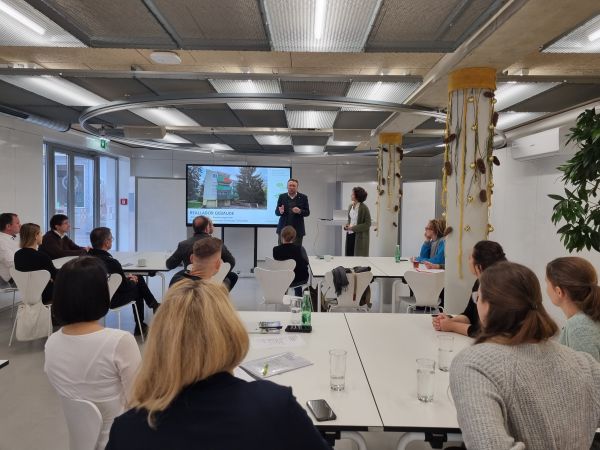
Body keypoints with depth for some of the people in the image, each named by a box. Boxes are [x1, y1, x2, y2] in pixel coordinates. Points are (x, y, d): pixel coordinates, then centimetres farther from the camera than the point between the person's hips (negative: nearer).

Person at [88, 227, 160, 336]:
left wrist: (125, 277, 7)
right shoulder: (111, 262, -33)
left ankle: (155, 306, 34)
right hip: (111, 300, -7)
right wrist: (131, 281, 2)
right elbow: (124, 287, -19)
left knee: (139, 279, 20)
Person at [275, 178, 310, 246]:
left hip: (297, 230, -1)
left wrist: (300, 211, -19)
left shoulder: (303, 197, 3)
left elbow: (307, 213, 2)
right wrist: (280, 211, -17)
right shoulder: (282, 197, 7)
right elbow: (276, 212, 6)